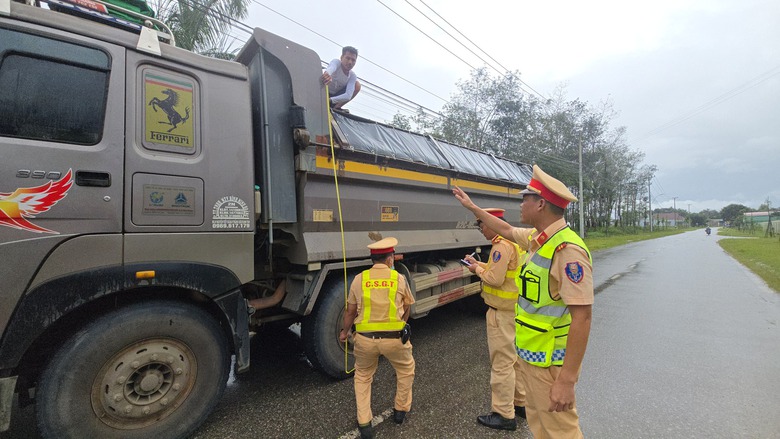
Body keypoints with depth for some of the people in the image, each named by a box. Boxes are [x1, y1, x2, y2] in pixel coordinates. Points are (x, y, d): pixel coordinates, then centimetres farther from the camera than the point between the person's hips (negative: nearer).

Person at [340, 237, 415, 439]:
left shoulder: (359, 279, 0)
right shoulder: (399, 278, -1)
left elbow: (350, 311, 9)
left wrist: (345, 331, 27)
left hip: (365, 339, 1)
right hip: (394, 338, -1)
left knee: (362, 376, 28)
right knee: (406, 369, 30)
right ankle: (400, 410, 43)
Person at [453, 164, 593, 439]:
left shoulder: (568, 250, -25)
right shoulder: (537, 239, 3)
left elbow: (582, 317, -26)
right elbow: (506, 230, 22)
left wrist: (567, 380, -25)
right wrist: (471, 206, 28)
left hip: (550, 364, -9)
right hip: (530, 355, 9)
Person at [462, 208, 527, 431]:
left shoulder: (501, 245, -21)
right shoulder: (513, 241, 10)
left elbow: (495, 279, -25)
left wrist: (478, 270, -8)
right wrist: (479, 263, 12)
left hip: (502, 313, -10)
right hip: (514, 309, 10)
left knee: (501, 363, 2)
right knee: (514, 358, 21)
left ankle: (504, 415, 15)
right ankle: (521, 403, 35)